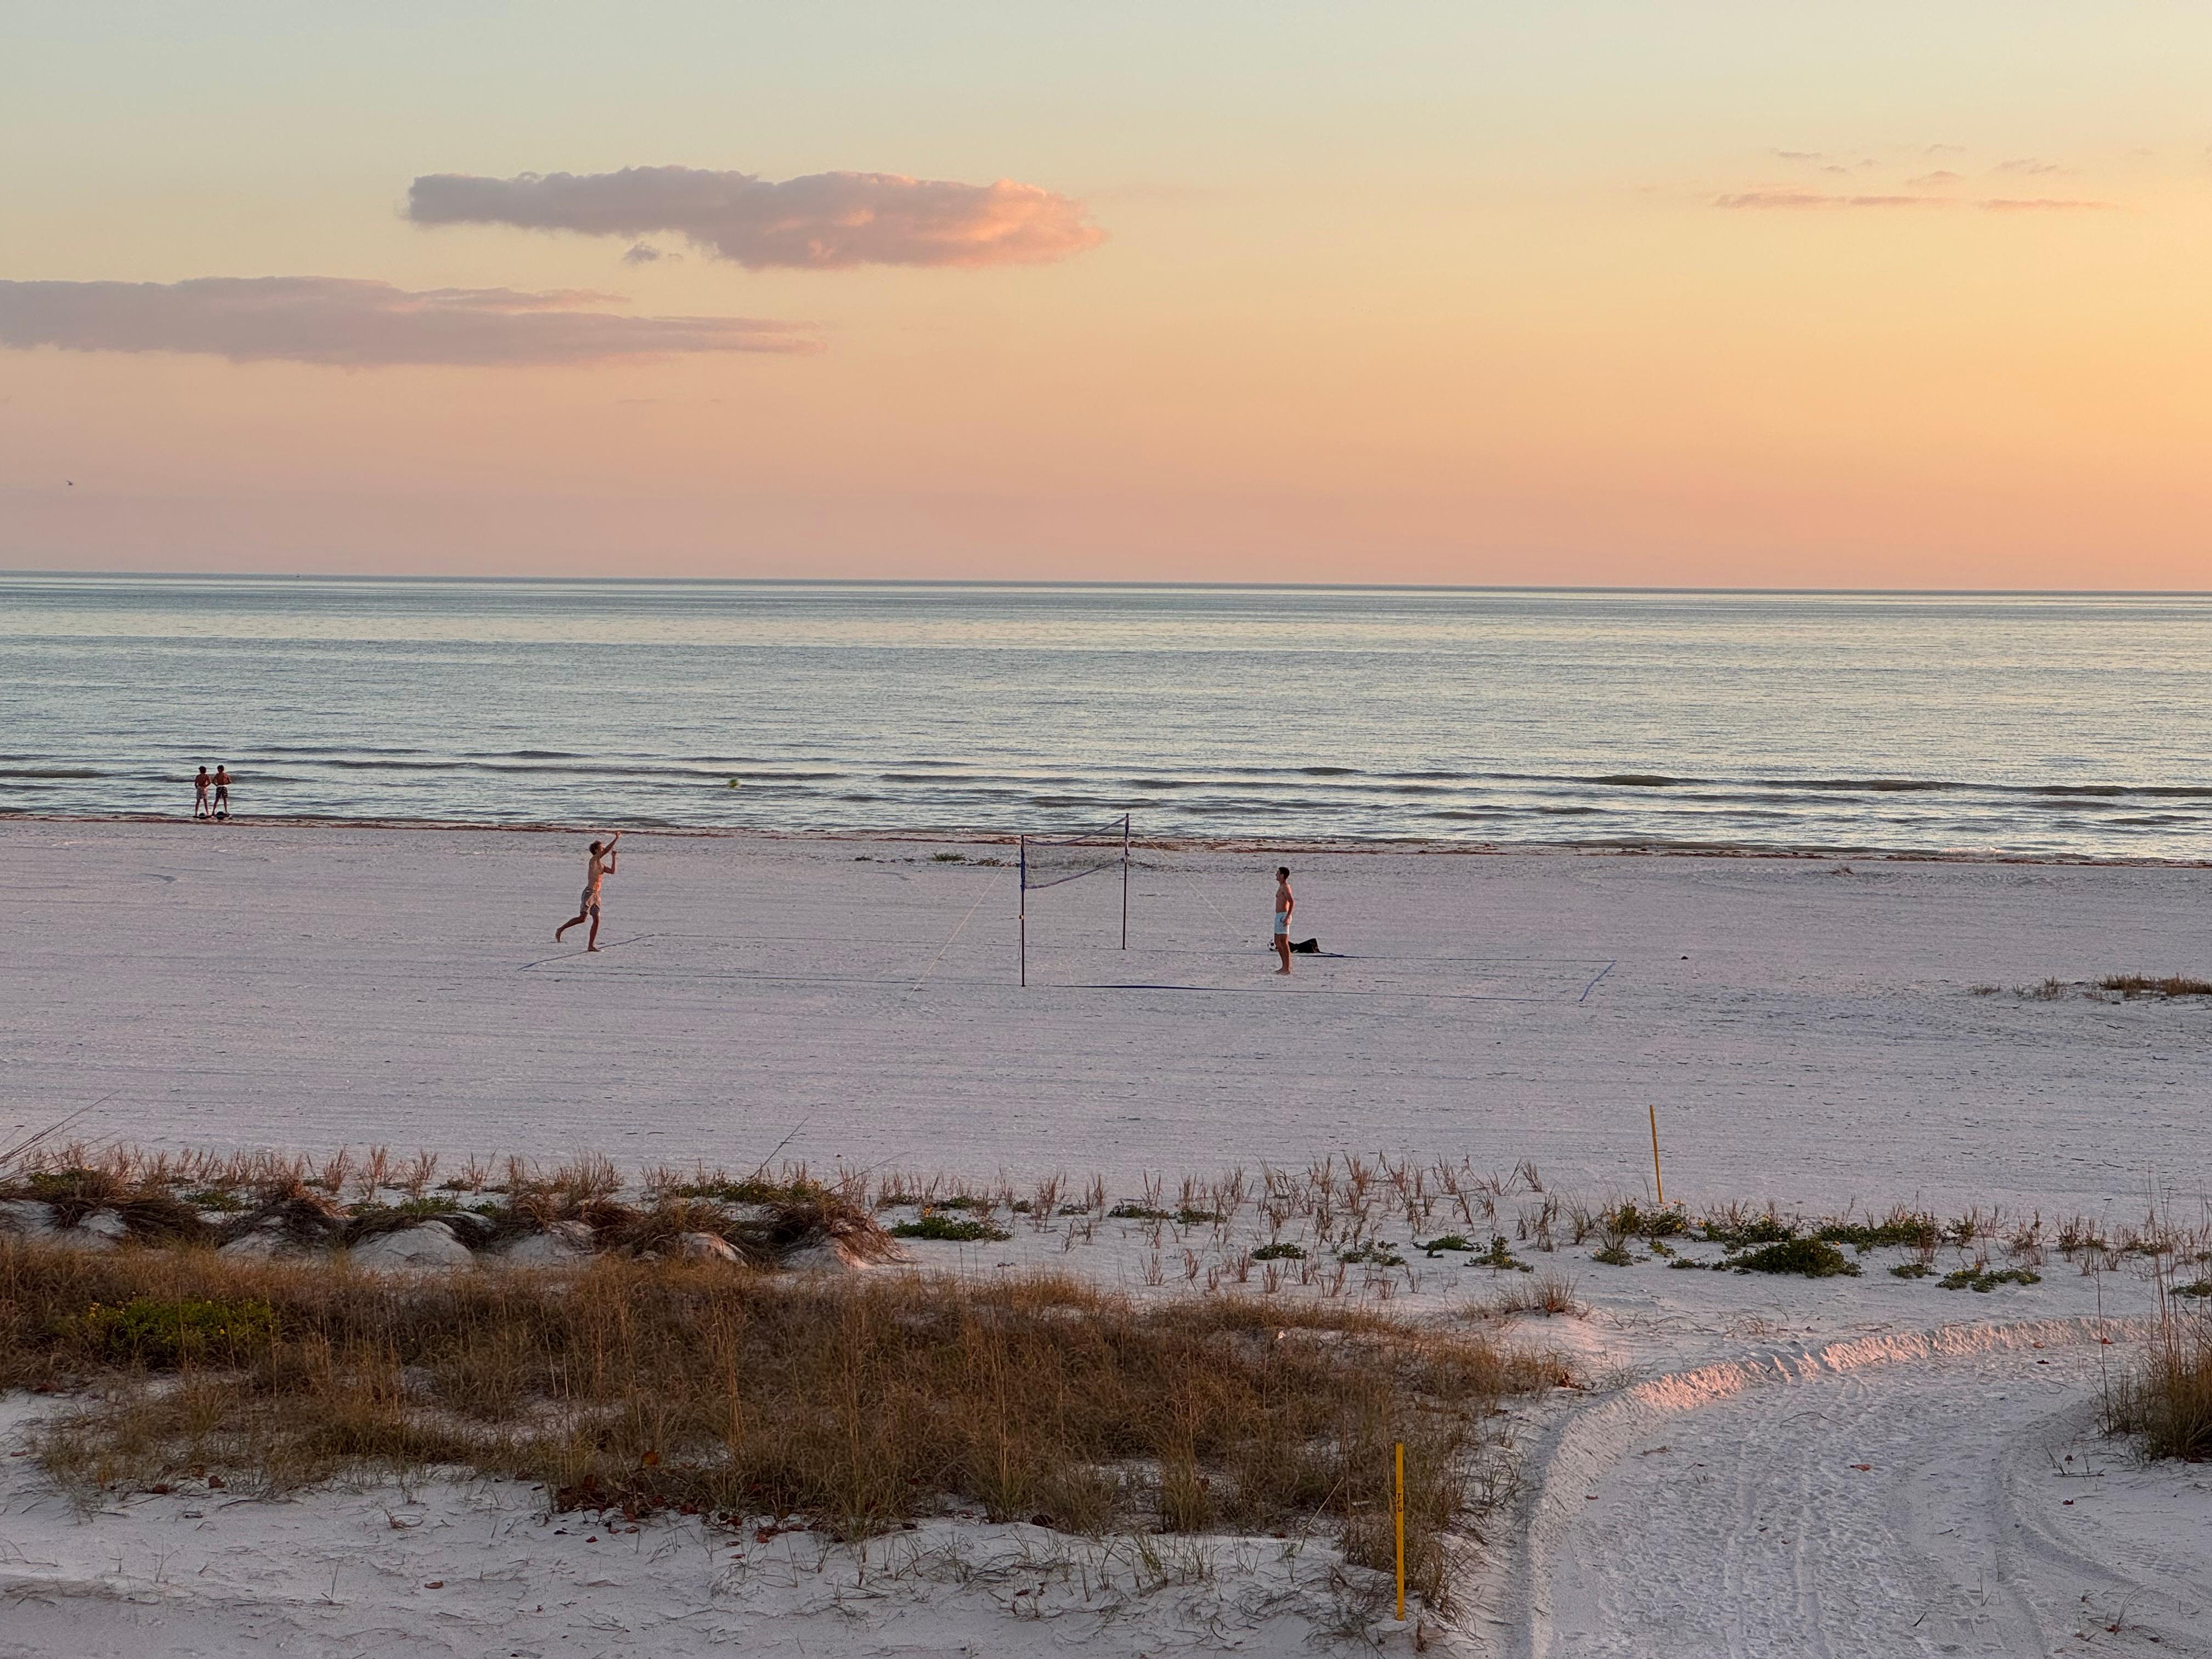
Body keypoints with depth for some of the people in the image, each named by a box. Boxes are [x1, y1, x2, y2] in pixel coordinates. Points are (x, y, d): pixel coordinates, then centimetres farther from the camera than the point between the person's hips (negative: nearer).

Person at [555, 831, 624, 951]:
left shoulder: (601, 864, 19)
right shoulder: (594, 860, -7)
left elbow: (612, 871, 12)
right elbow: (606, 851, -19)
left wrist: (614, 858, 8)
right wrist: (616, 839, -18)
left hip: (596, 894, 9)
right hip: (590, 892, -9)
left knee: (597, 920, 2)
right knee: (582, 918, -14)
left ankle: (591, 945, 3)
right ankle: (561, 930, 1)